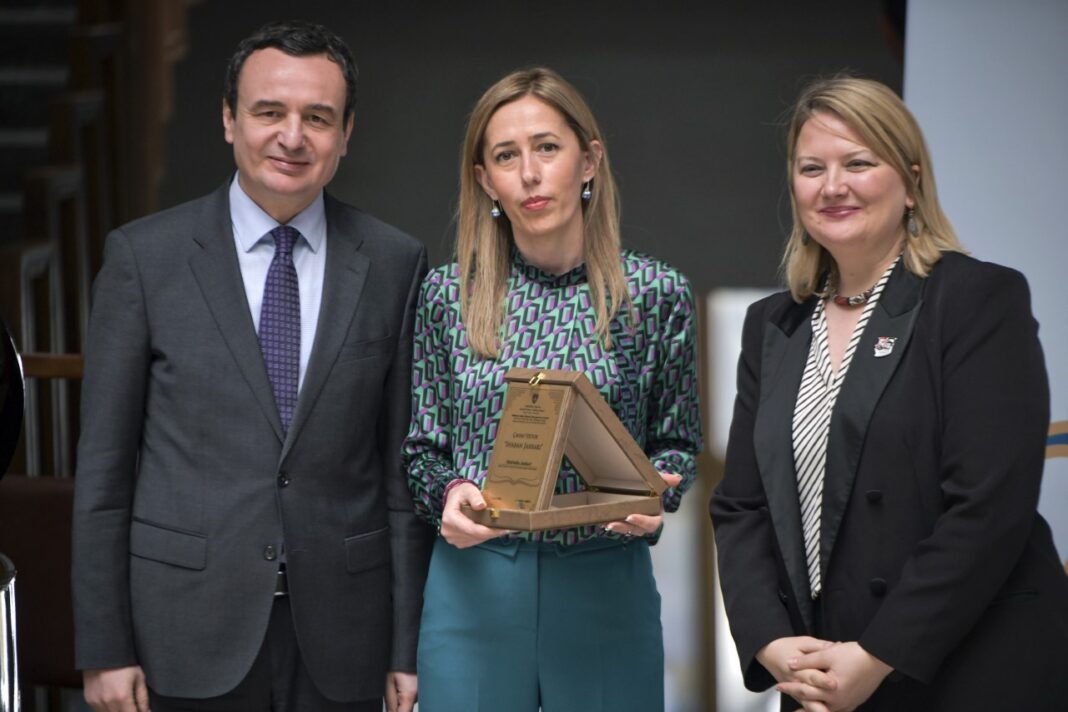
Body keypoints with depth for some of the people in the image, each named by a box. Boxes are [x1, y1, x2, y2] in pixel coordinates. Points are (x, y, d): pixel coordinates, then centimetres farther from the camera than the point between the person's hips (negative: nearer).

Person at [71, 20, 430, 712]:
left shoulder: (396, 264, 2)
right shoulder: (144, 254, -1)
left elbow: (405, 466, 3)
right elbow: (104, 464, -1)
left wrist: (410, 645, 1)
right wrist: (104, 647, -3)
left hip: (342, 641, 1)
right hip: (189, 628, -1)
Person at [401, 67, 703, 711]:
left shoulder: (657, 294, -2)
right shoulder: (447, 295, 1)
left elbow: (678, 442, 7)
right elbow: (423, 447, 8)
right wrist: (449, 492, -12)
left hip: (608, 586, 0)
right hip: (473, 582, 1)